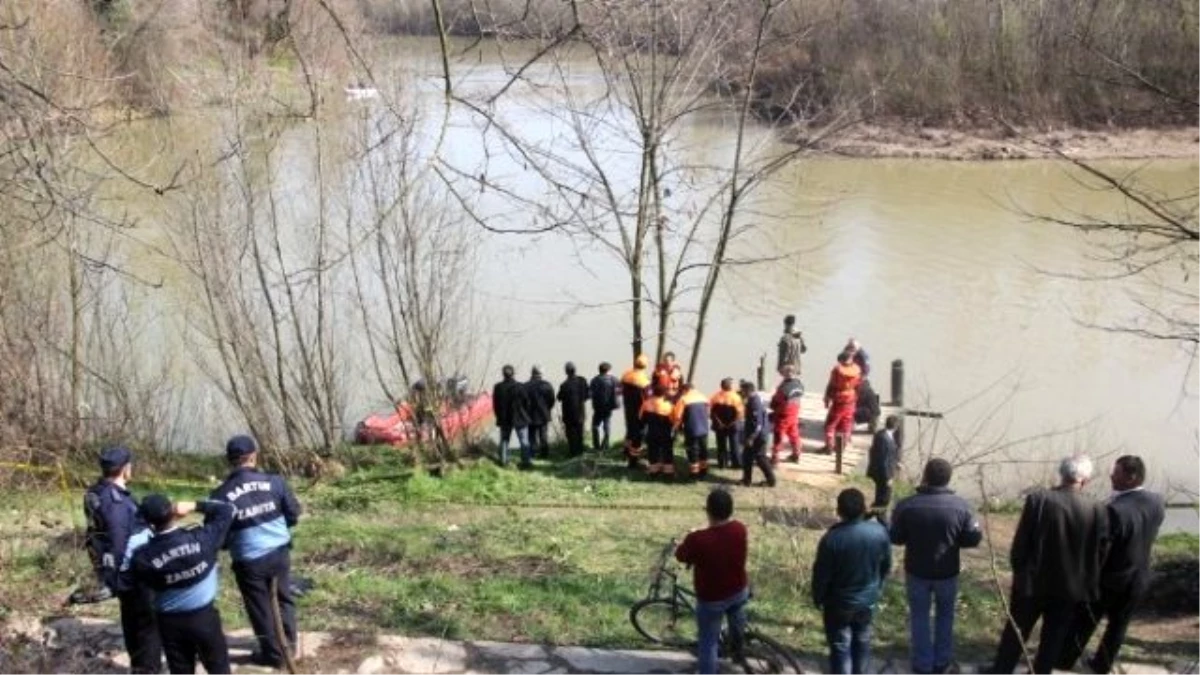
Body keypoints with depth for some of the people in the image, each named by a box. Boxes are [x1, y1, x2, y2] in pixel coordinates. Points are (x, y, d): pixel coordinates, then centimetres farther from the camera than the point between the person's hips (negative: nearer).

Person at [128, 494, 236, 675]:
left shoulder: (143, 557, -19)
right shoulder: (201, 538, -19)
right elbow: (226, 509, -6)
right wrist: (195, 506, -7)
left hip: (170, 622, 1)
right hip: (204, 616, -1)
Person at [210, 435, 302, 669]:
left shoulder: (221, 496, -15)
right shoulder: (275, 482, -11)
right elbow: (294, 515, -1)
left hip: (248, 561, -2)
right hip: (280, 552, 2)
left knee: (260, 608, 17)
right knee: (283, 597, 26)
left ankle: (274, 654, 30)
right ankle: (289, 642, 40)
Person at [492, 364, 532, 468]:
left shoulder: (498, 387, -7)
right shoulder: (519, 387, -15)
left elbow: (495, 404, 0)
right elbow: (526, 402, -7)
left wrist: (500, 417, 13)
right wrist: (526, 415, 10)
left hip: (504, 419, 3)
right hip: (520, 418, -3)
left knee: (504, 440, 17)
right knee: (524, 441, 4)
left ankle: (503, 460, 19)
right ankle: (526, 461, 0)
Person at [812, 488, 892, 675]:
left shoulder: (832, 538, -27)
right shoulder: (879, 531, -15)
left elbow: (821, 574, -18)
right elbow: (886, 565, 1)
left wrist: (818, 599, 1)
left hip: (839, 603, -4)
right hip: (868, 599, 4)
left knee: (840, 646, 10)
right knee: (862, 641, 23)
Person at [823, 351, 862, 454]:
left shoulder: (837, 370, -17)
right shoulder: (857, 370, -3)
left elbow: (831, 386, -13)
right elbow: (858, 386, 6)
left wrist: (827, 399, -2)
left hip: (838, 400, -5)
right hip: (850, 401, 5)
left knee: (830, 424, 5)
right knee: (846, 425, 14)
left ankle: (829, 446, 2)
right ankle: (843, 446, 18)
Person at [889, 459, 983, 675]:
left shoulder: (906, 505, -17)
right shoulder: (960, 506, -15)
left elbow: (895, 538, -8)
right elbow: (974, 539, -8)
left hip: (917, 571, -1)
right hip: (947, 573, 1)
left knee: (919, 617, 16)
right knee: (945, 615, 22)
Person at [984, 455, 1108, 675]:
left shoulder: (1038, 499, -15)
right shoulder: (1097, 511, -10)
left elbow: (1020, 543, -11)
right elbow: (1098, 555, -3)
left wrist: (1019, 571, 6)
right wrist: (1089, 588, 11)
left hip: (1033, 582, -1)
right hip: (1071, 587, 1)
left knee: (1016, 632, 15)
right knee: (1053, 638, 15)